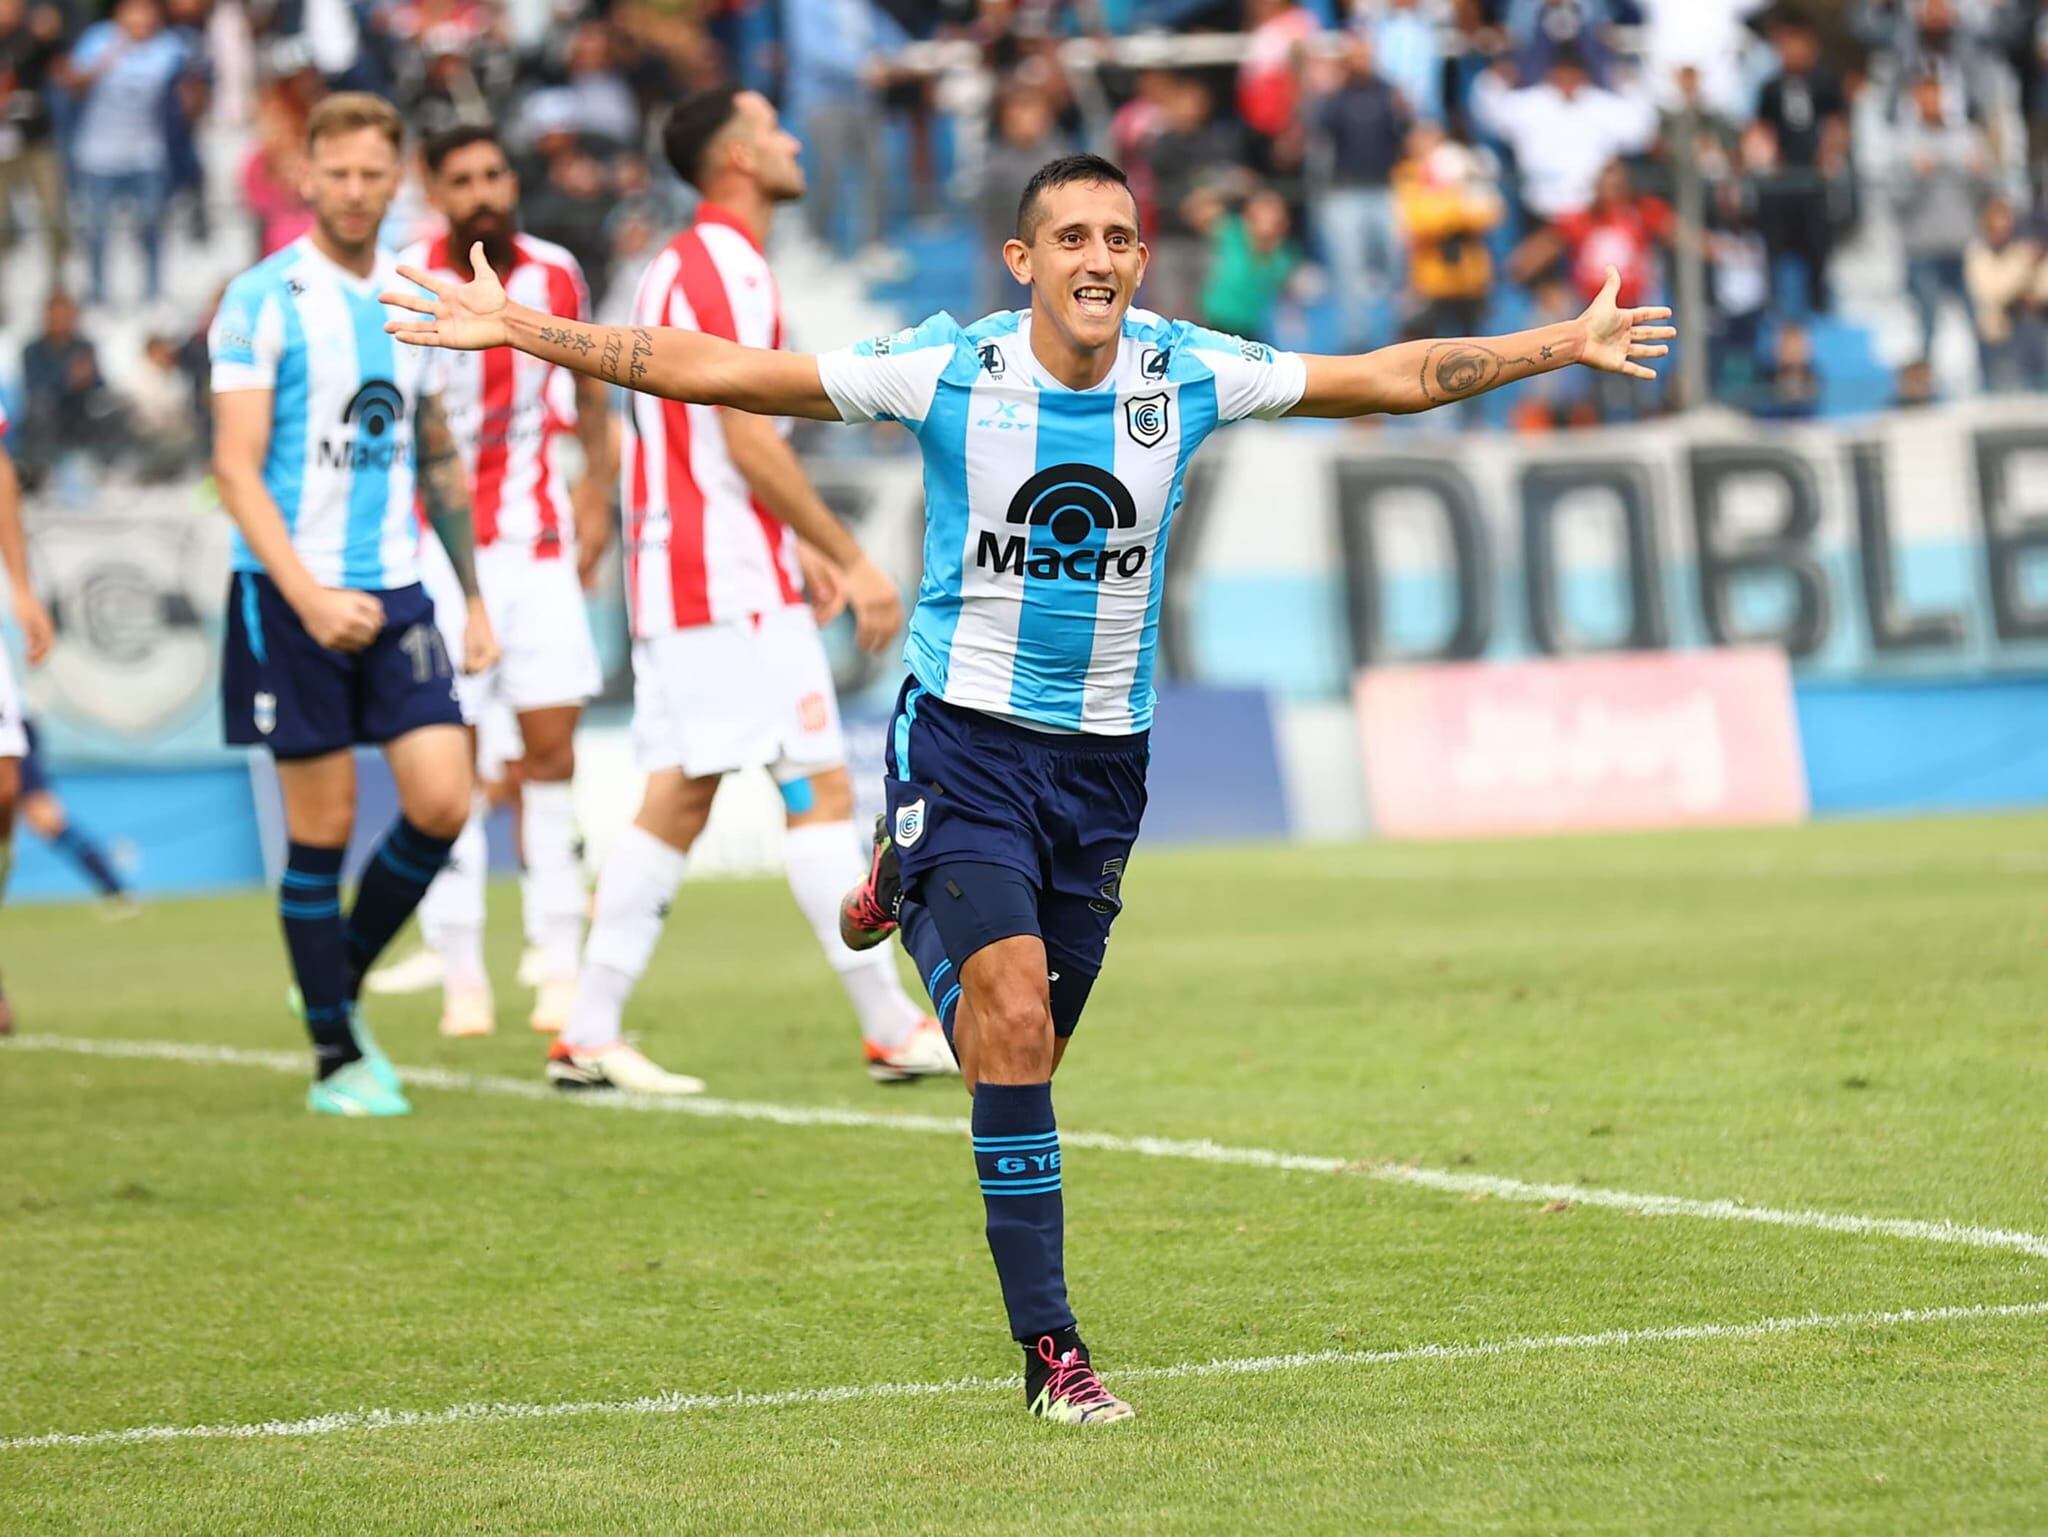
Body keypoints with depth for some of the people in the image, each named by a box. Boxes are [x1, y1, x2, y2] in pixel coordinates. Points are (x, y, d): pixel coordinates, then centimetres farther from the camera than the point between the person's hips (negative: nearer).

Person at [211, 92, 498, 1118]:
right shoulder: (263, 301, -5)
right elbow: (235, 466, -11)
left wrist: (473, 597, 17)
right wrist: (309, 596, -21)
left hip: (393, 591, 5)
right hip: (289, 596, -5)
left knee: (442, 801, -7)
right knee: (322, 828, -2)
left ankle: (343, 984, 16)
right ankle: (336, 1059, 8)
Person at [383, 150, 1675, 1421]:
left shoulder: (1189, 376, -5)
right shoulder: (948, 372, -11)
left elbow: (1391, 377, 6)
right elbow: (717, 370, -9)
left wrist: (1564, 346, 5)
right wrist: (524, 331, -15)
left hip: (1104, 755, 3)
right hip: (967, 734, -3)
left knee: (1029, 1051, 10)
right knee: (1015, 1019, -20)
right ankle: (1050, 1345, -14)